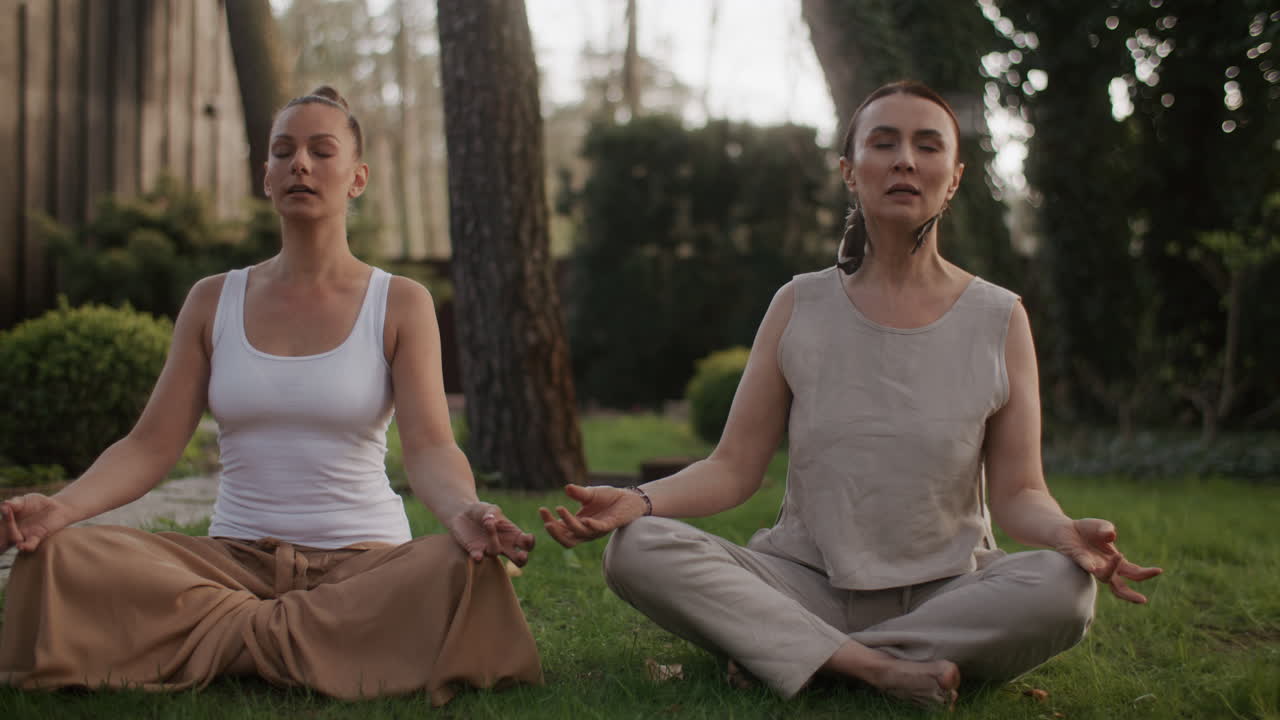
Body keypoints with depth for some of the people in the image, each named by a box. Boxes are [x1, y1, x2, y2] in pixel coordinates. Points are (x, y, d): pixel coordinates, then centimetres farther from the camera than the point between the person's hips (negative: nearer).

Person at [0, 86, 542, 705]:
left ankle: (234, 639, -21)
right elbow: (151, 446, 2)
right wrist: (61, 506, -19)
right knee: (60, 559, -24)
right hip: (235, 558, 2)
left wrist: (465, 512, -34)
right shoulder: (213, 302, 9)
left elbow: (429, 448, -10)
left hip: (364, 558, -1)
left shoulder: (400, 304, 2)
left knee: (467, 569, -35)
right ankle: (300, 644, -18)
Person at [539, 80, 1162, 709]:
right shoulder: (800, 306, 3)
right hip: (807, 584, 0)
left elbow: (1016, 492, -1)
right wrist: (640, 500, -20)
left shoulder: (999, 320, 1)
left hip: (945, 594, 0)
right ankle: (876, 666, -27)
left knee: (1064, 588, -33)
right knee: (637, 550, -24)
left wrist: (1067, 533, -25)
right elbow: (735, 467, 0)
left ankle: (789, 652, -22)